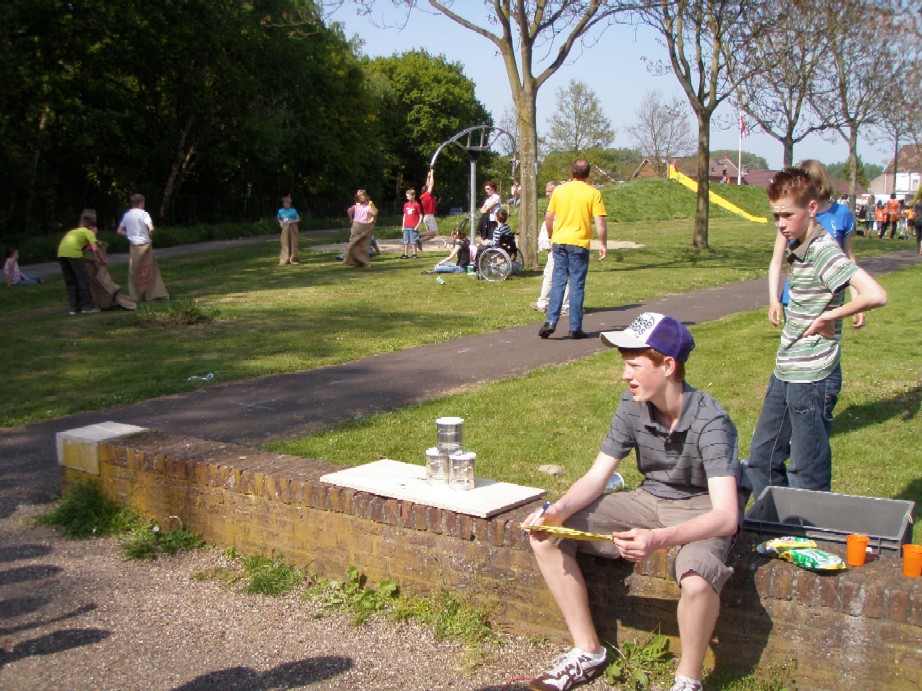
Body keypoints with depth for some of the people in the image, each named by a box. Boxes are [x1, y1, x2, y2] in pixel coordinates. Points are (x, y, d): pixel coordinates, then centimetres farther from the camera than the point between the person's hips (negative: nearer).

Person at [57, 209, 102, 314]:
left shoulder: (75, 230, 32)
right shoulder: (89, 232, 12)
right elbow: (94, 249, -2)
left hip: (61, 252, 6)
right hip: (73, 252, -6)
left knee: (70, 282, 14)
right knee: (84, 279, 3)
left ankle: (74, 308, 14)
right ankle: (87, 307, 4)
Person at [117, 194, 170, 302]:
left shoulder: (126, 215, 6)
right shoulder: (143, 214, -9)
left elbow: (120, 231, 11)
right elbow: (151, 229, -21)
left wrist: (130, 234, 11)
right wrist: (150, 234, -1)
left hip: (133, 246, 4)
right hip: (145, 244, -4)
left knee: (134, 272, 9)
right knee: (150, 270, 5)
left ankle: (136, 296, 9)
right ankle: (157, 293, 7)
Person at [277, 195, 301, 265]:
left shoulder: (293, 210, -5)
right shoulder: (280, 211, 5)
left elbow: (298, 219, -1)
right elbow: (279, 219, 19)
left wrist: (292, 221, -15)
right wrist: (281, 223, -1)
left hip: (292, 228, -2)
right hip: (285, 229, 2)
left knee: (293, 243, 1)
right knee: (285, 244, 1)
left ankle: (294, 259, 8)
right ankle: (284, 260, 3)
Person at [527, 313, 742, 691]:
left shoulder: (710, 422, -26)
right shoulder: (632, 405, -9)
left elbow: (726, 516, -35)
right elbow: (596, 477, -4)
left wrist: (659, 539, -51)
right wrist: (558, 511, -25)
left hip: (702, 508, -6)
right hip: (649, 499, 6)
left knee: (697, 579, -40)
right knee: (546, 538, -7)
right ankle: (589, 652, 7)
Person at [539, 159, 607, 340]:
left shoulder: (559, 190, 6)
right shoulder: (593, 193, -4)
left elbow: (548, 217, 8)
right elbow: (600, 221, -8)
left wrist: (551, 236, 22)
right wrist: (603, 244, 1)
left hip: (559, 242, 3)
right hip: (579, 244, -3)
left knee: (558, 282, 8)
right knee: (577, 285, 2)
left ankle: (551, 321, -4)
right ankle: (575, 328, 5)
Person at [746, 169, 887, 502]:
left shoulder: (824, 251, -18)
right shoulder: (797, 248, 9)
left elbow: (875, 295, -32)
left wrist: (828, 315, -20)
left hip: (813, 378, -10)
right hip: (785, 374, 10)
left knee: (806, 473, 2)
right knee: (762, 460, 17)